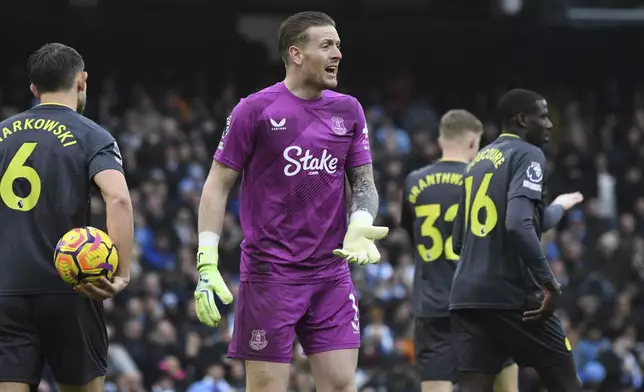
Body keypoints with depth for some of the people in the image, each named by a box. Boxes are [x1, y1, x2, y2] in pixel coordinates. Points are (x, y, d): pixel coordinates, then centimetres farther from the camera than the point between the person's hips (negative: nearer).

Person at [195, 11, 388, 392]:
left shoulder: (348, 111, 8)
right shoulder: (255, 110, -5)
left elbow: (363, 182, 12)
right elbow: (218, 184, -2)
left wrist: (359, 225, -11)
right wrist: (206, 263, -11)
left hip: (332, 274, 4)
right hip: (270, 272, -4)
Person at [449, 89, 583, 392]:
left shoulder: (477, 161, 19)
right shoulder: (527, 154, -5)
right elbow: (519, 225, -21)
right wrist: (549, 281, -18)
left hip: (467, 295, 7)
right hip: (512, 295, -7)